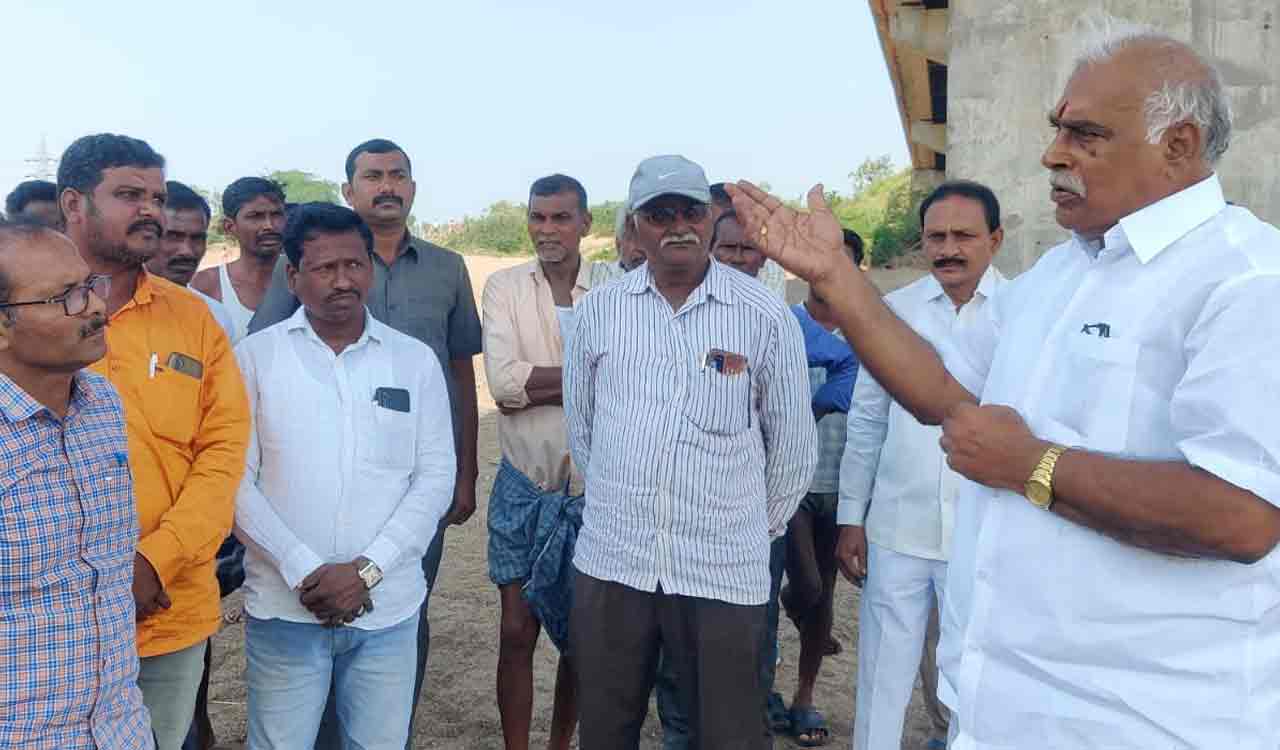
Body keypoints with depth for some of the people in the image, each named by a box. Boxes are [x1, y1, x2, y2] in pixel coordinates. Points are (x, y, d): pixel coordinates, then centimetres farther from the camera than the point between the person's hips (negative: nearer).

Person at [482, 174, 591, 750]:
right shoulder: (504, 287, -2)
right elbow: (502, 380, -15)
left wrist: (534, 386, -18)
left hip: (593, 489, 0)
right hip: (523, 487, 0)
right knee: (517, 632, 7)